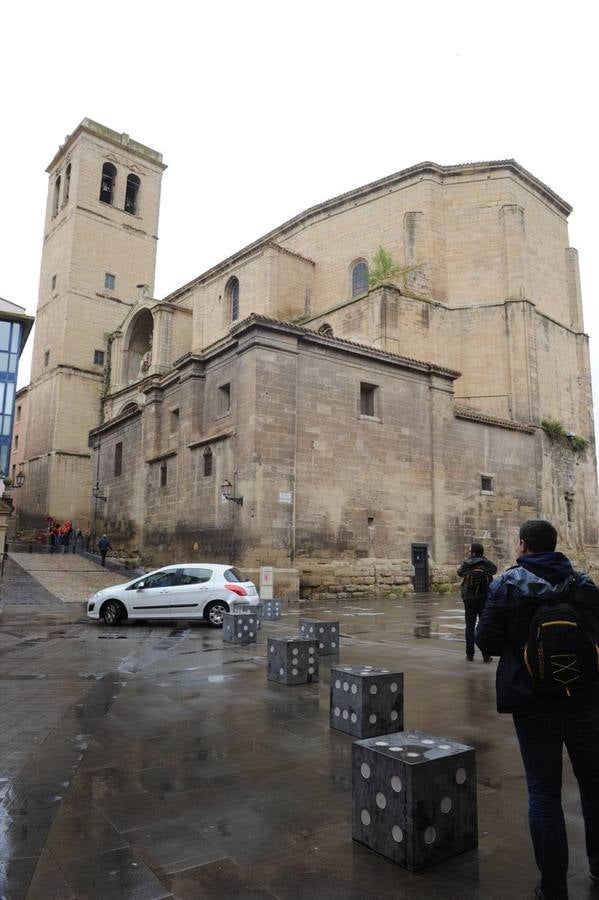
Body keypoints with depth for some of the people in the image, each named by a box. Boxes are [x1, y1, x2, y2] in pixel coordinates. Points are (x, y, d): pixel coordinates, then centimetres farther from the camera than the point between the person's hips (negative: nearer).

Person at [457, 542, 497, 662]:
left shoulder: (466, 564, -5)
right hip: (484, 599, 0)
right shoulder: (487, 564, -4)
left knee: (470, 626, 8)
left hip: (469, 599, 0)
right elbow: (494, 569, 16)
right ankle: (486, 655, 6)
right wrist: (484, 559, 22)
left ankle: (470, 654, 10)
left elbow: (459, 572, 14)